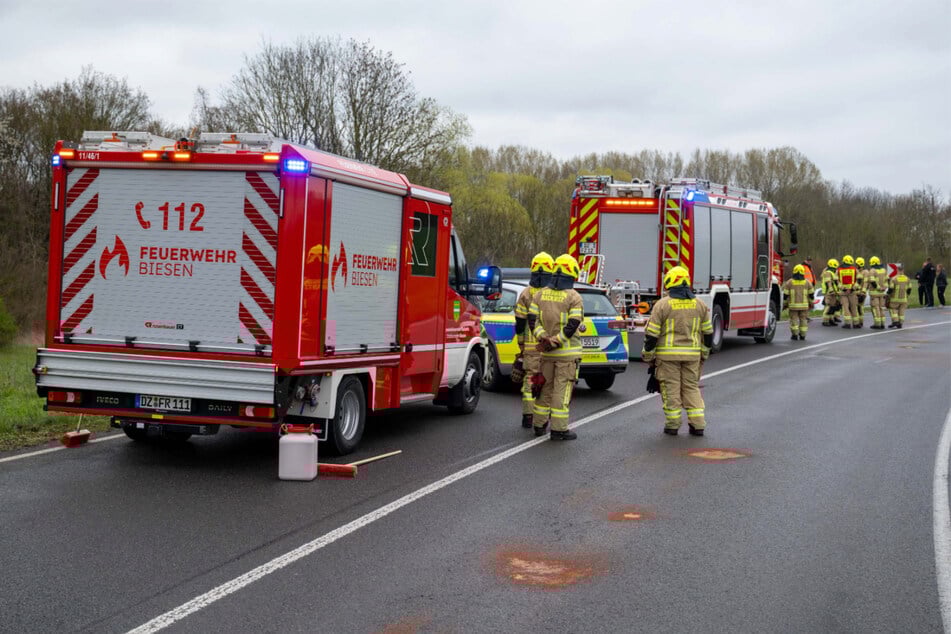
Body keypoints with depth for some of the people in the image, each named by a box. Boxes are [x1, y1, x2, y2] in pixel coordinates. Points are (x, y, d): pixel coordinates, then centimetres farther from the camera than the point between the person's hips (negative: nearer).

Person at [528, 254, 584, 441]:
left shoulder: (540, 294, 6)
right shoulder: (574, 297, -10)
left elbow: (532, 320, -1)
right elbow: (572, 326, -17)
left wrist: (544, 339, -9)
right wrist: (554, 342, -14)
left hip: (547, 353, 5)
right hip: (567, 354, -5)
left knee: (546, 388, 15)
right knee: (562, 390, -1)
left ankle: (539, 425, 23)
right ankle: (559, 429, 1)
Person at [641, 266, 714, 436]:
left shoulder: (662, 304, -8)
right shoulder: (699, 304, 6)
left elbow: (651, 334, -7)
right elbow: (708, 332, 11)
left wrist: (648, 355, 3)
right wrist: (704, 354, 22)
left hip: (668, 354, -4)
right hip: (692, 355, 4)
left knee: (671, 389, 3)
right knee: (692, 387, 11)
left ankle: (672, 424, 6)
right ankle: (697, 424, 7)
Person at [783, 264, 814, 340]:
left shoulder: (789, 282, -4)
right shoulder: (807, 282, 1)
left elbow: (785, 295, -3)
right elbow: (811, 294, 6)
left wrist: (785, 303, 8)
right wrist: (811, 303, 18)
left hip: (793, 305, -1)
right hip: (804, 305, 1)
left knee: (794, 319, 4)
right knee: (803, 319, 8)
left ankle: (795, 335, -1)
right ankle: (802, 335, 8)